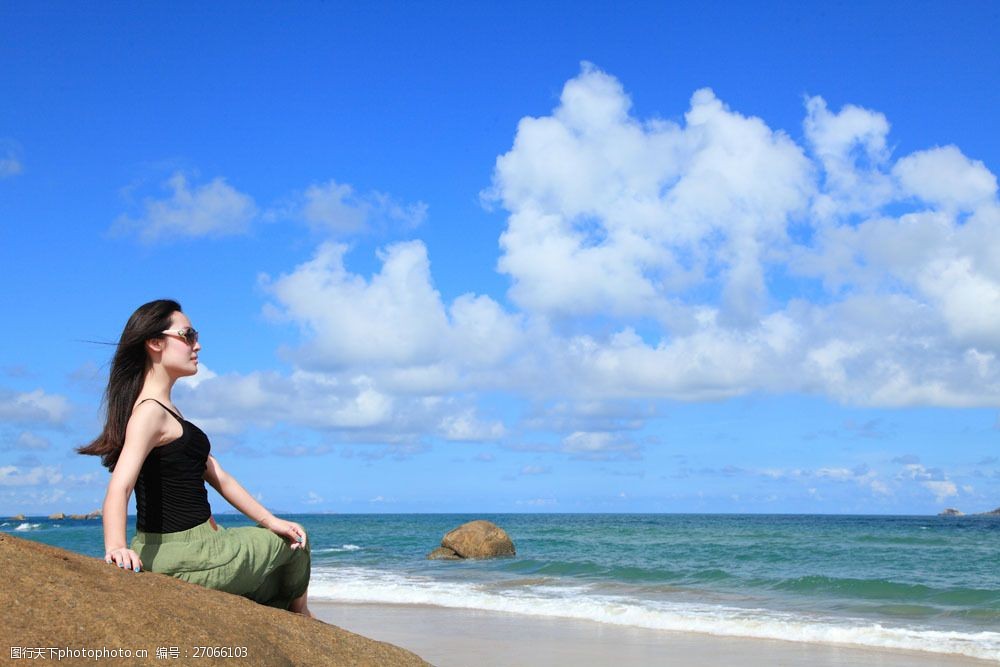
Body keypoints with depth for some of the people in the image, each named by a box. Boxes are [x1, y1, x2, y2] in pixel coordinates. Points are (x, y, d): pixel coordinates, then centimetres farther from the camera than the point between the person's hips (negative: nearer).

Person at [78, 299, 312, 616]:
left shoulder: (169, 412, 14)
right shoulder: (149, 412, -18)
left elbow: (217, 477, 14)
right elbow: (119, 487, -32)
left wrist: (271, 521, 10)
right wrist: (116, 547, -49)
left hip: (193, 546, 10)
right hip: (185, 558, -10)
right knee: (293, 543, 14)